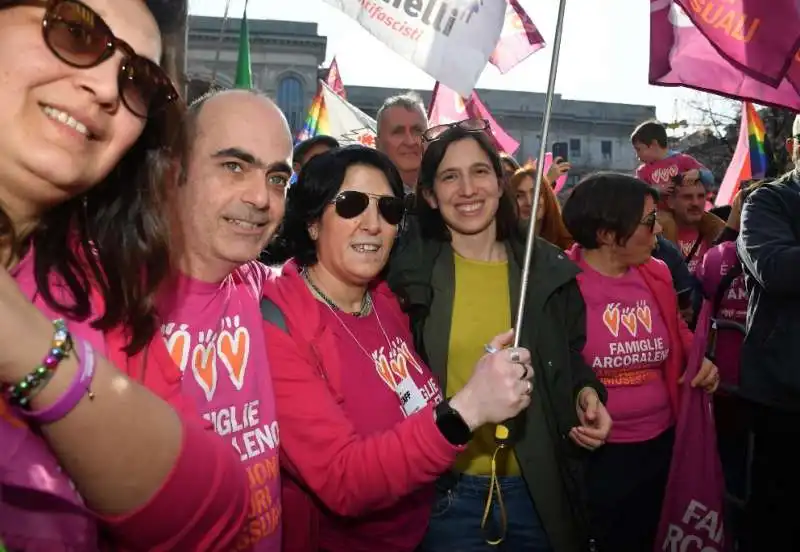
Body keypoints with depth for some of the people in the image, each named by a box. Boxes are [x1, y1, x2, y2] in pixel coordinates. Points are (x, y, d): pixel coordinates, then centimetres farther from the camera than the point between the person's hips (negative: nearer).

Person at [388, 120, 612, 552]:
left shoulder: (549, 269, 0)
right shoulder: (409, 270, -6)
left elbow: (570, 361, 12)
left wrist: (586, 395, -8)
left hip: (538, 488, 3)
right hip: (444, 490, -2)